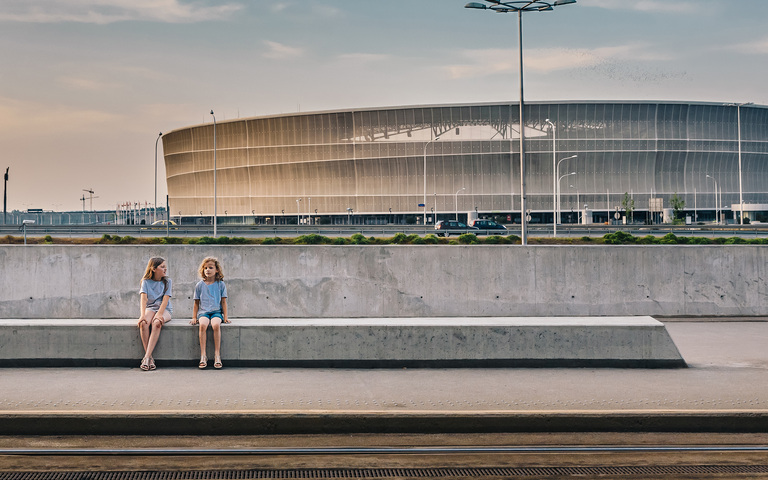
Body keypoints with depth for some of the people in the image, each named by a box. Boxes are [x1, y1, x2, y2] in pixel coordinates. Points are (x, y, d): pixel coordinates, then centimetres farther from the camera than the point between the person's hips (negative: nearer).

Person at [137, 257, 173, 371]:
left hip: (164, 310, -1)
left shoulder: (167, 282, 3)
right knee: (143, 323, -33)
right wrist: (143, 315, -25)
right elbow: (144, 298, -9)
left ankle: (147, 357, -39)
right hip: (150, 308, 1)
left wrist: (159, 314, -25)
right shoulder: (146, 282, 5)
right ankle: (150, 358, -31)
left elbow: (165, 300, -9)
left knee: (156, 323, -35)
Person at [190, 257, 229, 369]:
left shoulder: (221, 285, 8)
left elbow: (223, 302, 10)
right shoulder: (199, 285, 10)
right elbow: (196, 303, 15)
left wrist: (225, 317, 3)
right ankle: (203, 356, -31)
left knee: (216, 325, -34)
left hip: (216, 311, -1)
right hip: (203, 312, 1)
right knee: (203, 325, -34)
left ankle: (217, 355, -29)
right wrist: (194, 317, 8)